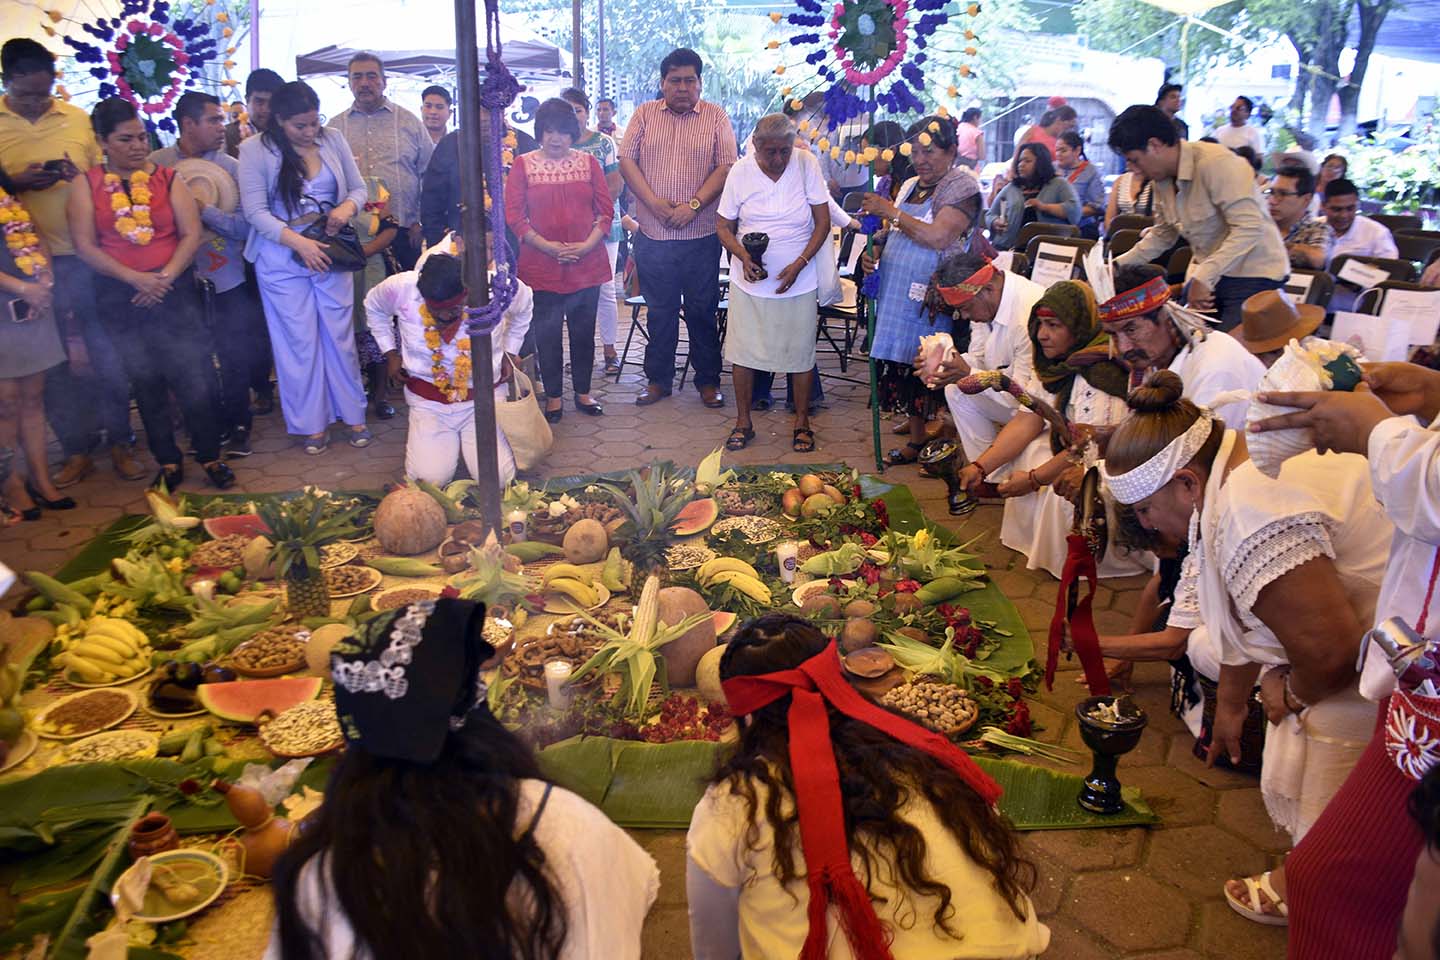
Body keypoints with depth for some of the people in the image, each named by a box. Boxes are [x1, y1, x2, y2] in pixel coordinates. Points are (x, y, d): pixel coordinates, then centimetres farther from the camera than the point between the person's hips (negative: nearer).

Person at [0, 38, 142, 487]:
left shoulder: (78, 119, 5)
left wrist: (79, 176, -10)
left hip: (87, 254, 1)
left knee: (107, 353, 4)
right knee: (57, 363, 6)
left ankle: (119, 441, 17)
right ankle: (77, 449, 18)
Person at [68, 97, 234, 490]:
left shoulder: (168, 179, 4)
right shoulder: (86, 186, 3)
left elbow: (191, 234, -2)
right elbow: (86, 247, -4)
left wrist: (166, 277, -15)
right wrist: (136, 279, -16)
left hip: (175, 292, -1)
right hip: (120, 298, 1)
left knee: (194, 379, -4)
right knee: (146, 382, 9)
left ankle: (210, 457, 10)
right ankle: (168, 462, 20)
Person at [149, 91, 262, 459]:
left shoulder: (232, 166, 0)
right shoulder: (156, 164, -1)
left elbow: (246, 225, -9)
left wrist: (203, 209, -18)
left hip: (228, 279, 0)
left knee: (235, 358, 4)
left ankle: (237, 425, 22)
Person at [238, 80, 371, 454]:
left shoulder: (333, 139, 3)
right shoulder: (255, 150, -7)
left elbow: (358, 188, 9)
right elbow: (255, 212, -11)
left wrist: (347, 207, -14)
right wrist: (299, 243, -21)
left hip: (330, 252, 3)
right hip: (282, 259, -2)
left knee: (340, 334, 7)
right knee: (299, 340, 4)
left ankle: (353, 413, 20)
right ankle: (311, 423, 15)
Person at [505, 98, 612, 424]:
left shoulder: (588, 162, 7)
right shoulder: (523, 165, 2)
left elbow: (606, 211, 3)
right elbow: (514, 215, -4)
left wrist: (587, 245, -11)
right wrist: (547, 246, -13)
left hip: (587, 264, 2)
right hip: (542, 266, -1)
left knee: (584, 331, 9)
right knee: (547, 333, 4)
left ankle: (583, 392, 23)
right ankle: (554, 396, 16)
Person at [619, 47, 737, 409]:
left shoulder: (715, 117, 3)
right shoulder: (645, 114, 8)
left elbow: (726, 167, -5)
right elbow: (626, 161, 1)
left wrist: (693, 205, -16)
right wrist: (654, 202, -12)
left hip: (701, 236, -1)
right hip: (653, 235, 2)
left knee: (702, 311, 6)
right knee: (659, 311, 11)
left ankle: (708, 380, 18)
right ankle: (658, 379, 22)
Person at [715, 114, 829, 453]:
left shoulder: (806, 164, -8)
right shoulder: (740, 171, -6)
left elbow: (823, 223, -4)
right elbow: (723, 225, 1)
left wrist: (800, 264, -15)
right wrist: (743, 256, -17)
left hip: (797, 282, -1)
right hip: (750, 282, 1)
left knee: (800, 352, 6)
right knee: (743, 352, 5)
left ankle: (802, 422, 22)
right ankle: (743, 422, 21)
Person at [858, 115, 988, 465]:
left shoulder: (962, 186, -7)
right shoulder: (910, 186, 16)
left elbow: (938, 237, -21)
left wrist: (890, 212, -15)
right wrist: (874, 253, 5)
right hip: (899, 295, 7)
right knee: (904, 369, 9)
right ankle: (915, 439, 21)